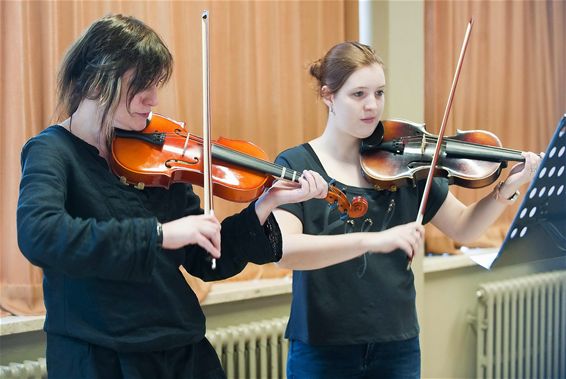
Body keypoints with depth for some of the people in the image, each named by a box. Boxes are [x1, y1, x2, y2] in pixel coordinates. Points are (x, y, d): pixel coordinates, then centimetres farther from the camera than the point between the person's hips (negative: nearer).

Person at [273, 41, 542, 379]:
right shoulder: (296, 165, -8)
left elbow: (464, 228, 5)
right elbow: (282, 249, -24)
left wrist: (507, 189, -13)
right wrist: (371, 240, -35)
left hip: (398, 347, 3)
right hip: (322, 352, -3)